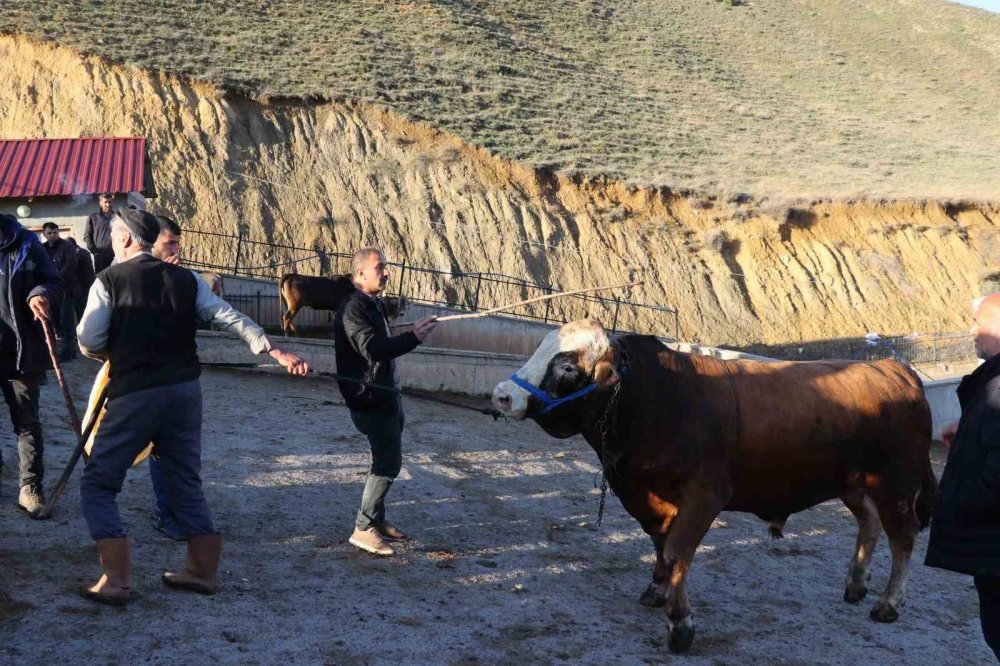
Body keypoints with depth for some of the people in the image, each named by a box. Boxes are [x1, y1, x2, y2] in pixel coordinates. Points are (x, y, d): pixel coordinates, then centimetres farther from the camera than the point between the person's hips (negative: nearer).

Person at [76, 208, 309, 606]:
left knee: (98, 484, 5)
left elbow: (89, 343, -8)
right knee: (186, 482, 18)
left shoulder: (109, 280, -3)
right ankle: (203, 571, 21)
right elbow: (231, 318, 2)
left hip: (135, 393, -5)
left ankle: (116, 581, -3)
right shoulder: (184, 279, 8)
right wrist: (275, 352, 3)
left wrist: (113, 354, 14)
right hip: (185, 390, 5)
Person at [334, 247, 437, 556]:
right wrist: (412, 338, -36)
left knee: (386, 459, 16)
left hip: (385, 395, 10)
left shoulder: (373, 304, 14)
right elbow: (372, 348, -31)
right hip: (370, 399, -10)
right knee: (388, 462, -11)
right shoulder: (353, 308, -18)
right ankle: (363, 529, -5)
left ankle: (377, 520, 27)